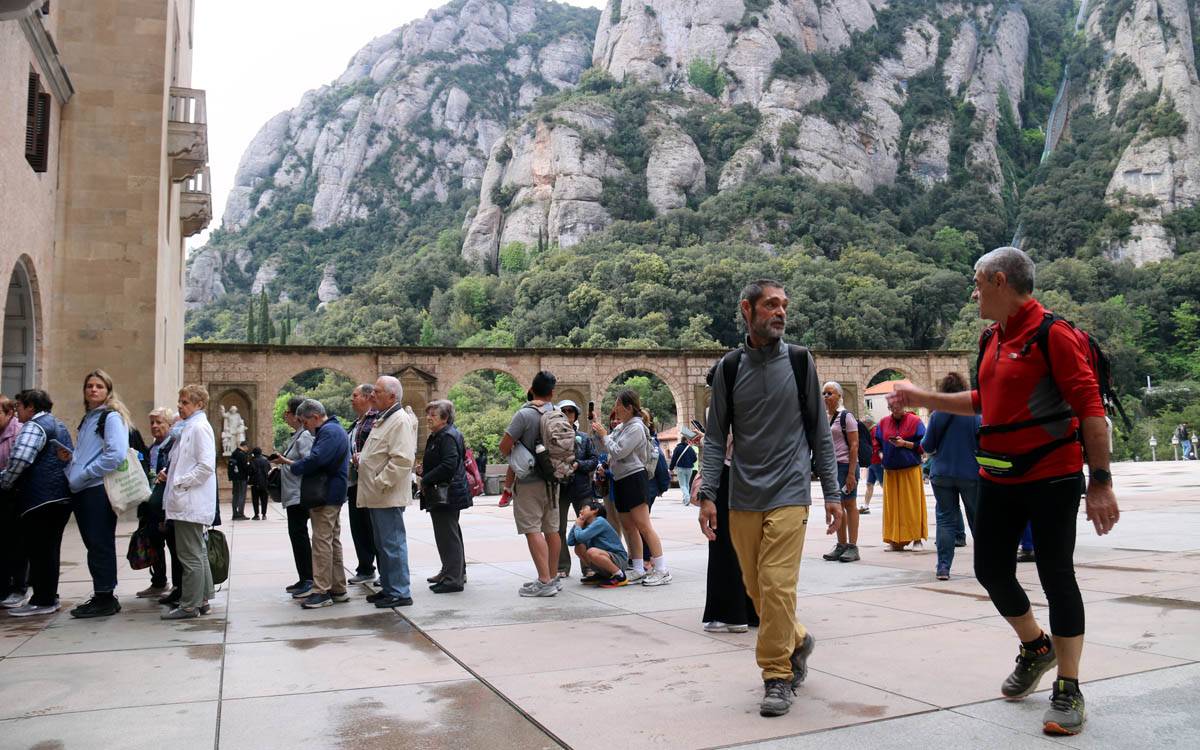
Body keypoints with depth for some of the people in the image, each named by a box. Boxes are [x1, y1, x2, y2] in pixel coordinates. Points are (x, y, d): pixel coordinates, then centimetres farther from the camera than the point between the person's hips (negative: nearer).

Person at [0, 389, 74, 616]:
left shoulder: (34, 426, -9)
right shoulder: (59, 425, 21)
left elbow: (19, 459, -22)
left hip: (40, 498, -9)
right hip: (62, 497, 9)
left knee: (38, 549, -3)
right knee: (50, 549, 14)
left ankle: (42, 601, -1)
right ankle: (49, 596, 20)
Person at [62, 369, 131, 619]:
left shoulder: (112, 417, -7)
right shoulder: (88, 419, 19)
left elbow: (117, 454, -20)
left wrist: (85, 474, -15)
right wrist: (71, 458, 8)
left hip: (99, 489, -9)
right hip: (82, 491, 9)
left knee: (100, 544, -4)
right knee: (93, 544, 12)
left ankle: (105, 598, 3)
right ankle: (103, 596, 19)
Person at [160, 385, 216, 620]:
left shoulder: (199, 427, -13)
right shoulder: (190, 427, 17)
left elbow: (206, 466, -21)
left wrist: (180, 483, -16)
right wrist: (170, 475, 10)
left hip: (190, 503, -10)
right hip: (187, 502, 10)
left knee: (191, 555, -4)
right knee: (198, 554, 14)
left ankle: (190, 606, 2)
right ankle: (202, 600, 21)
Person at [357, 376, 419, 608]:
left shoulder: (400, 420, -15)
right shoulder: (382, 420, 17)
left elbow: (402, 459, -24)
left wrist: (380, 483, -20)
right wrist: (362, 458, 10)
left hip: (388, 496, -10)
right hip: (377, 496, 10)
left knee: (392, 544, -5)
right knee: (382, 545, 16)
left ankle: (400, 593, 2)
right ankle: (388, 588, 26)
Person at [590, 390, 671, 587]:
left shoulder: (636, 427, -13)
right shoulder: (621, 427, 13)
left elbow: (618, 452, -18)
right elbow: (608, 445, 18)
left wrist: (604, 435, -7)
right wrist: (598, 432, 5)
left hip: (635, 478, -9)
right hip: (621, 480, 10)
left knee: (643, 526, -11)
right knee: (628, 526, 11)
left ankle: (662, 570, -8)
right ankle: (639, 570, 17)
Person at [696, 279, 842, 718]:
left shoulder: (799, 361, 3)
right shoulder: (730, 367, 5)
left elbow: (820, 432, 6)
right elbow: (716, 437, 6)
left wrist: (832, 493, 3)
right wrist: (707, 494, -4)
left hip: (788, 494, -2)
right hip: (743, 499, 2)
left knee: (777, 585, -10)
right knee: (755, 587, 10)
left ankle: (777, 676, 5)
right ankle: (796, 641, 35)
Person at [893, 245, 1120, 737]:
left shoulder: (1052, 334, -14)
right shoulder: (991, 340, 10)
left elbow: (1090, 407, -18)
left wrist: (1100, 481, -22)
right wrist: (924, 399, 21)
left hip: (1051, 477, -8)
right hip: (998, 477, 8)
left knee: (1056, 576, 0)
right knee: (991, 569, 11)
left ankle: (1068, 690, 14)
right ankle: (1035, 647, 36)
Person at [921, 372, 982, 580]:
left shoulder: (936, 415, -4)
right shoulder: (974, 415, -7)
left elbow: (927, 446, 1)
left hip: (942, 475, 1)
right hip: (970, 474, -1)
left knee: (945, 520, 4)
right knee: (977, 518, 12)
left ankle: (943, 567, -1)